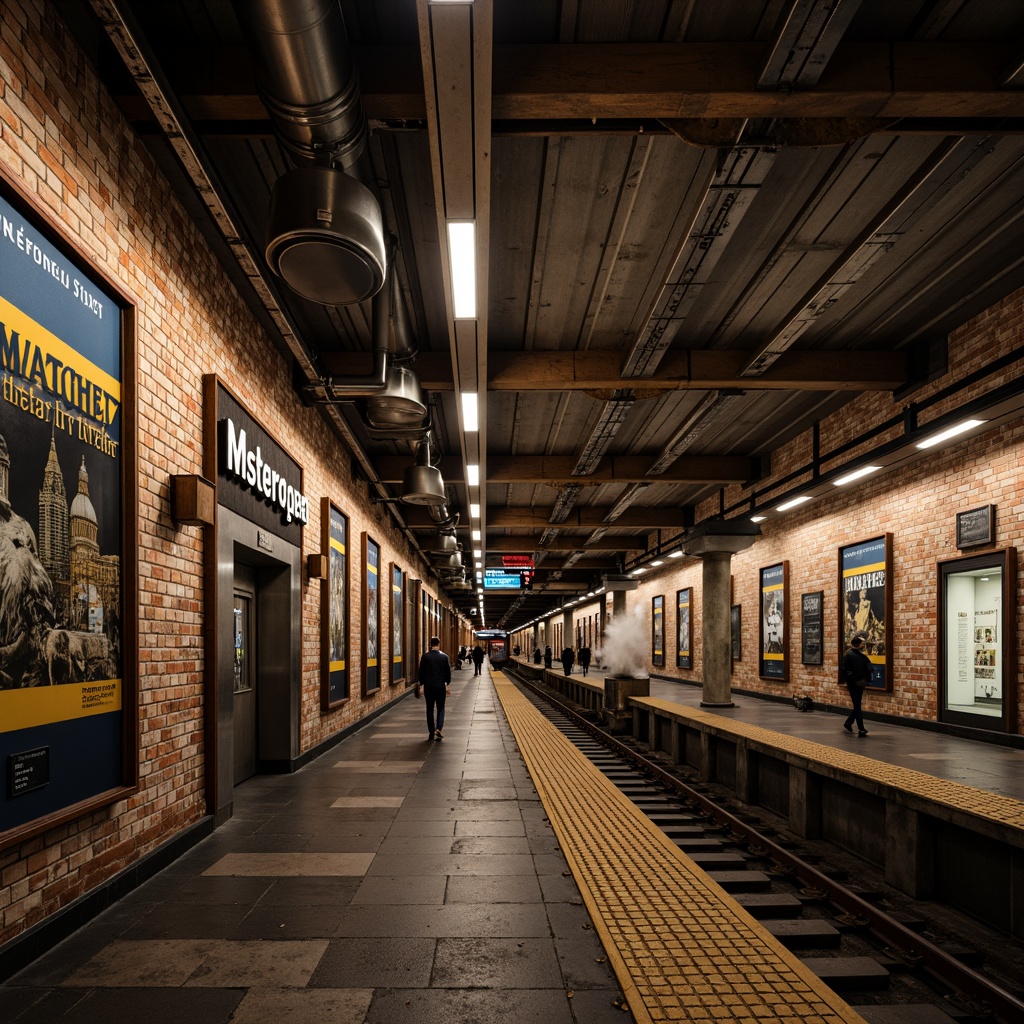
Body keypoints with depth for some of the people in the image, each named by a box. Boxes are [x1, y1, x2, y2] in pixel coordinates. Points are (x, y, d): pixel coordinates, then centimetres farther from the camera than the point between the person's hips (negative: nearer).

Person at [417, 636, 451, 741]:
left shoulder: (425, 657, -4)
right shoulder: (444, 657, -1)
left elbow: (421, 672, -1)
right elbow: (448, 672, 5)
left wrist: (421, 684, 9)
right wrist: (448, 685, 15)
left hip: (428, 686, 0)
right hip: (440, 686, 0)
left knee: (430, 709, 9)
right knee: (440, 708, 10)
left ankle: (431, 733, 10)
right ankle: (438, 729, -9)